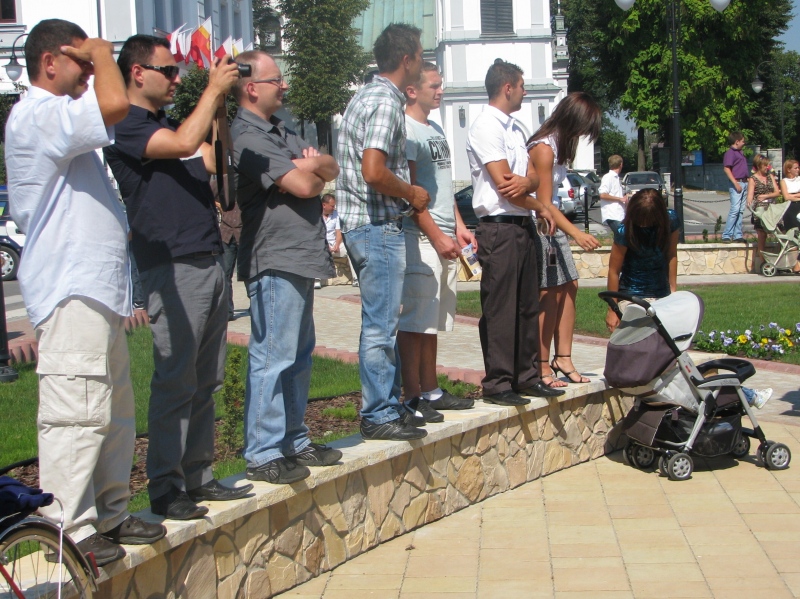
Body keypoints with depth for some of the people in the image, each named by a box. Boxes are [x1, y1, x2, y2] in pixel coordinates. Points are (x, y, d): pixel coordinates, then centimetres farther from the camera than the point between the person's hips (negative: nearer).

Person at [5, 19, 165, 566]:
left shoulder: (60, 120, 24)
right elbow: (114, 105, -28)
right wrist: (102, 54, -11)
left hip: (98, 289, 11)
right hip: (71, 293, -11)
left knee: (115, 413, 14)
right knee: (77, 414, -10)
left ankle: (109, 515, 23)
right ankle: (70, 533, -4)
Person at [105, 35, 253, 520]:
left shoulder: (167, 123, 22)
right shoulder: (128, 126, -7)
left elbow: (214, 160, 19)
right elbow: (185, 143, -22)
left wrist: (223, 99, 12)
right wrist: (214, 89, -10)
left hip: (209, 262, 9)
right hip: (173, 266, -9)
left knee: (205, 382, 11)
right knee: (175, 383, -6)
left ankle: (198, 476, 19)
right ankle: (165, 489, 1)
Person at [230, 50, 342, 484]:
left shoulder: (280, 132, 20)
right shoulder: (247, 137, -12)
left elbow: (330, 170, 16)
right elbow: (303, 185, -19)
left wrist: (313, 165, -7)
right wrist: (312, 169, 5)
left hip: (300, 258, 10)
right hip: (275, 261, -10)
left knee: (299, 355, 15)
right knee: (273, 358, -8)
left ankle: (295, 441, 25)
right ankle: (263, 455, -2)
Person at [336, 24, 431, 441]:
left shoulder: (367, 96, 17)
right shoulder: (386, 102, -15)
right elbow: (374, 172, -25)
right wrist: (412, 194, -10)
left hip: (362, 223, 10)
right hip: (379, 225, -10)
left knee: (382, 322, 15)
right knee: (380, 326, -4)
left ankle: (389, 404, 23)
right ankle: (378, 415, 3)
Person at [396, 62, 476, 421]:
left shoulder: (435, 131, 20)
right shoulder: (406, 129, -9)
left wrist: (458, 226, 15)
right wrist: (436, 236, -17)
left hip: (444, 237, 9)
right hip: (420, 238, -9)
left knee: (433, 322, 12)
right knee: (415, 320, -7)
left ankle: (430, 391, 19)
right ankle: (412, 396, -4)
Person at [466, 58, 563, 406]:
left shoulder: (515, 128, 19)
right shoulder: (486, 127, -10)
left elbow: (533, 178, 13)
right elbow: (504, 184, -15)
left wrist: (526, 182, -12)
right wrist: (540, 207, -2)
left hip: (523, 227, 9)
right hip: (499, 228, -9)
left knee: (527, 306, 11)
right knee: (499, 310, -6)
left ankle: (526, 377, 19)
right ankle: (497, 384, -1)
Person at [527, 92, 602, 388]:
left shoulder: (558, 146, 12)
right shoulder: (543, 149, -17)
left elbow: (552, 201, 9)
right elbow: (544, 203, -20)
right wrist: (576, 233, -24)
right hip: (539, 227, -10)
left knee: (568, 287, 6)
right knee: (548, 295, -9)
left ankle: (563, 358, 11)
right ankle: (542, 367, -4)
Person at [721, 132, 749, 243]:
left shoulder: (739, 153, 21)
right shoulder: (730, 152, -8)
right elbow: (726, 169, -17)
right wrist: (736, 183, -21)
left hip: (744, 183, 9)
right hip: (737, 184, -9)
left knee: (741, 211, 8)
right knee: (735, 210, -13)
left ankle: (737, 235, 10)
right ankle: (726, 235, -12)